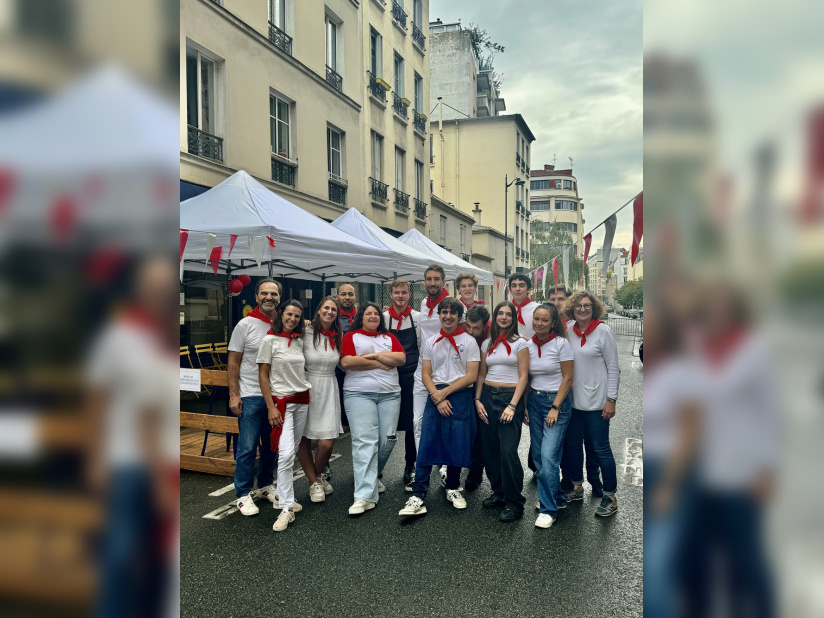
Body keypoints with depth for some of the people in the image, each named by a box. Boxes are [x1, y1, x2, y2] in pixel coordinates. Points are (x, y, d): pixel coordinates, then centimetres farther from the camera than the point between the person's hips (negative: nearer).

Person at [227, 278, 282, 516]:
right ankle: (243, 495, 10)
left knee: (271, 445, 14)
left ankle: (265, 485, 30)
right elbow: (233, 362, -5)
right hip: (251, 396, -4)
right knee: (247, 447, -2)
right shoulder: (246, 325, -6)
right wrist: (233, 395, -9)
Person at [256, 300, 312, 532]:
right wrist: (271, 408, -12)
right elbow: (263, 376, -7)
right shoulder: (270, 340, -6)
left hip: (302, 400, 6)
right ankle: (286, 509, -10)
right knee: (286, 454, -15)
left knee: (292, 452, 11)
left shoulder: (299, 341, 9)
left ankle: (281, 496, 25)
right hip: (281, 400, -6)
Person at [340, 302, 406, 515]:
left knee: (387, 439, 0)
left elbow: (401, 358, 2)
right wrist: (380, 363, -5)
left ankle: (371, 479, 25)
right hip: (359, 394, -4)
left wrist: (375, 355, -7)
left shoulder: (389, 337, 18)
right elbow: (346, 362, -10)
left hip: (390, 394, 4)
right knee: (364, 441, -11)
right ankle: (365, 496, -12)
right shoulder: (351, 337, 8)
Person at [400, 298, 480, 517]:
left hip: (460, 396, -1)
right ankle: (418, 496, -3)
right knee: (426, 445, -5)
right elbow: (426, 375, 7)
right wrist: (437, 397, -9)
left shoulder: (469, 342, 2)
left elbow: (471, 376, -4)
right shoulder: (430, 342, 10)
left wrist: (444, 392, -11)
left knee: (457, 445, 4)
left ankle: (452, 488, 25)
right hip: (435, 396, 2)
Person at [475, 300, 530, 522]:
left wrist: (512, 405, -13)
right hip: (487, 396, 5)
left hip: (510, 396, -5)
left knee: (508, 450, -11)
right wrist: (477, 399, 2)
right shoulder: (487, 344, 13)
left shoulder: (520, 343, -1)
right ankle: (499, 493, 23)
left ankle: (514, 503, 0)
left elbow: (523, 377, -5)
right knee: (490, 449, 7)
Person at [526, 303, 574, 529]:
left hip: (556, 401, -6)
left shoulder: (561, 343, -9)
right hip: (534, 401, 6)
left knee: (548, 456, -12)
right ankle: (557, 498, 27)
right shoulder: (529, 345, 6)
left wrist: (555, 407, -12)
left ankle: (548, 509, -1)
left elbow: (568, 378, -8)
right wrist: (524, 405, 7)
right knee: (537, 455, 9)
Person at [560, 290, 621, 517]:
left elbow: (613, 367, -7)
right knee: (572, 444, 14)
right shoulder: (568, 330, 5)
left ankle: (610, 496, 15)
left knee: (600, 448, 1)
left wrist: (611, 400, -11)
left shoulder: (603, 331, -7)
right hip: (573, 400, 5)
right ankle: (577, 487, 32)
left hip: (596, 401, -5)